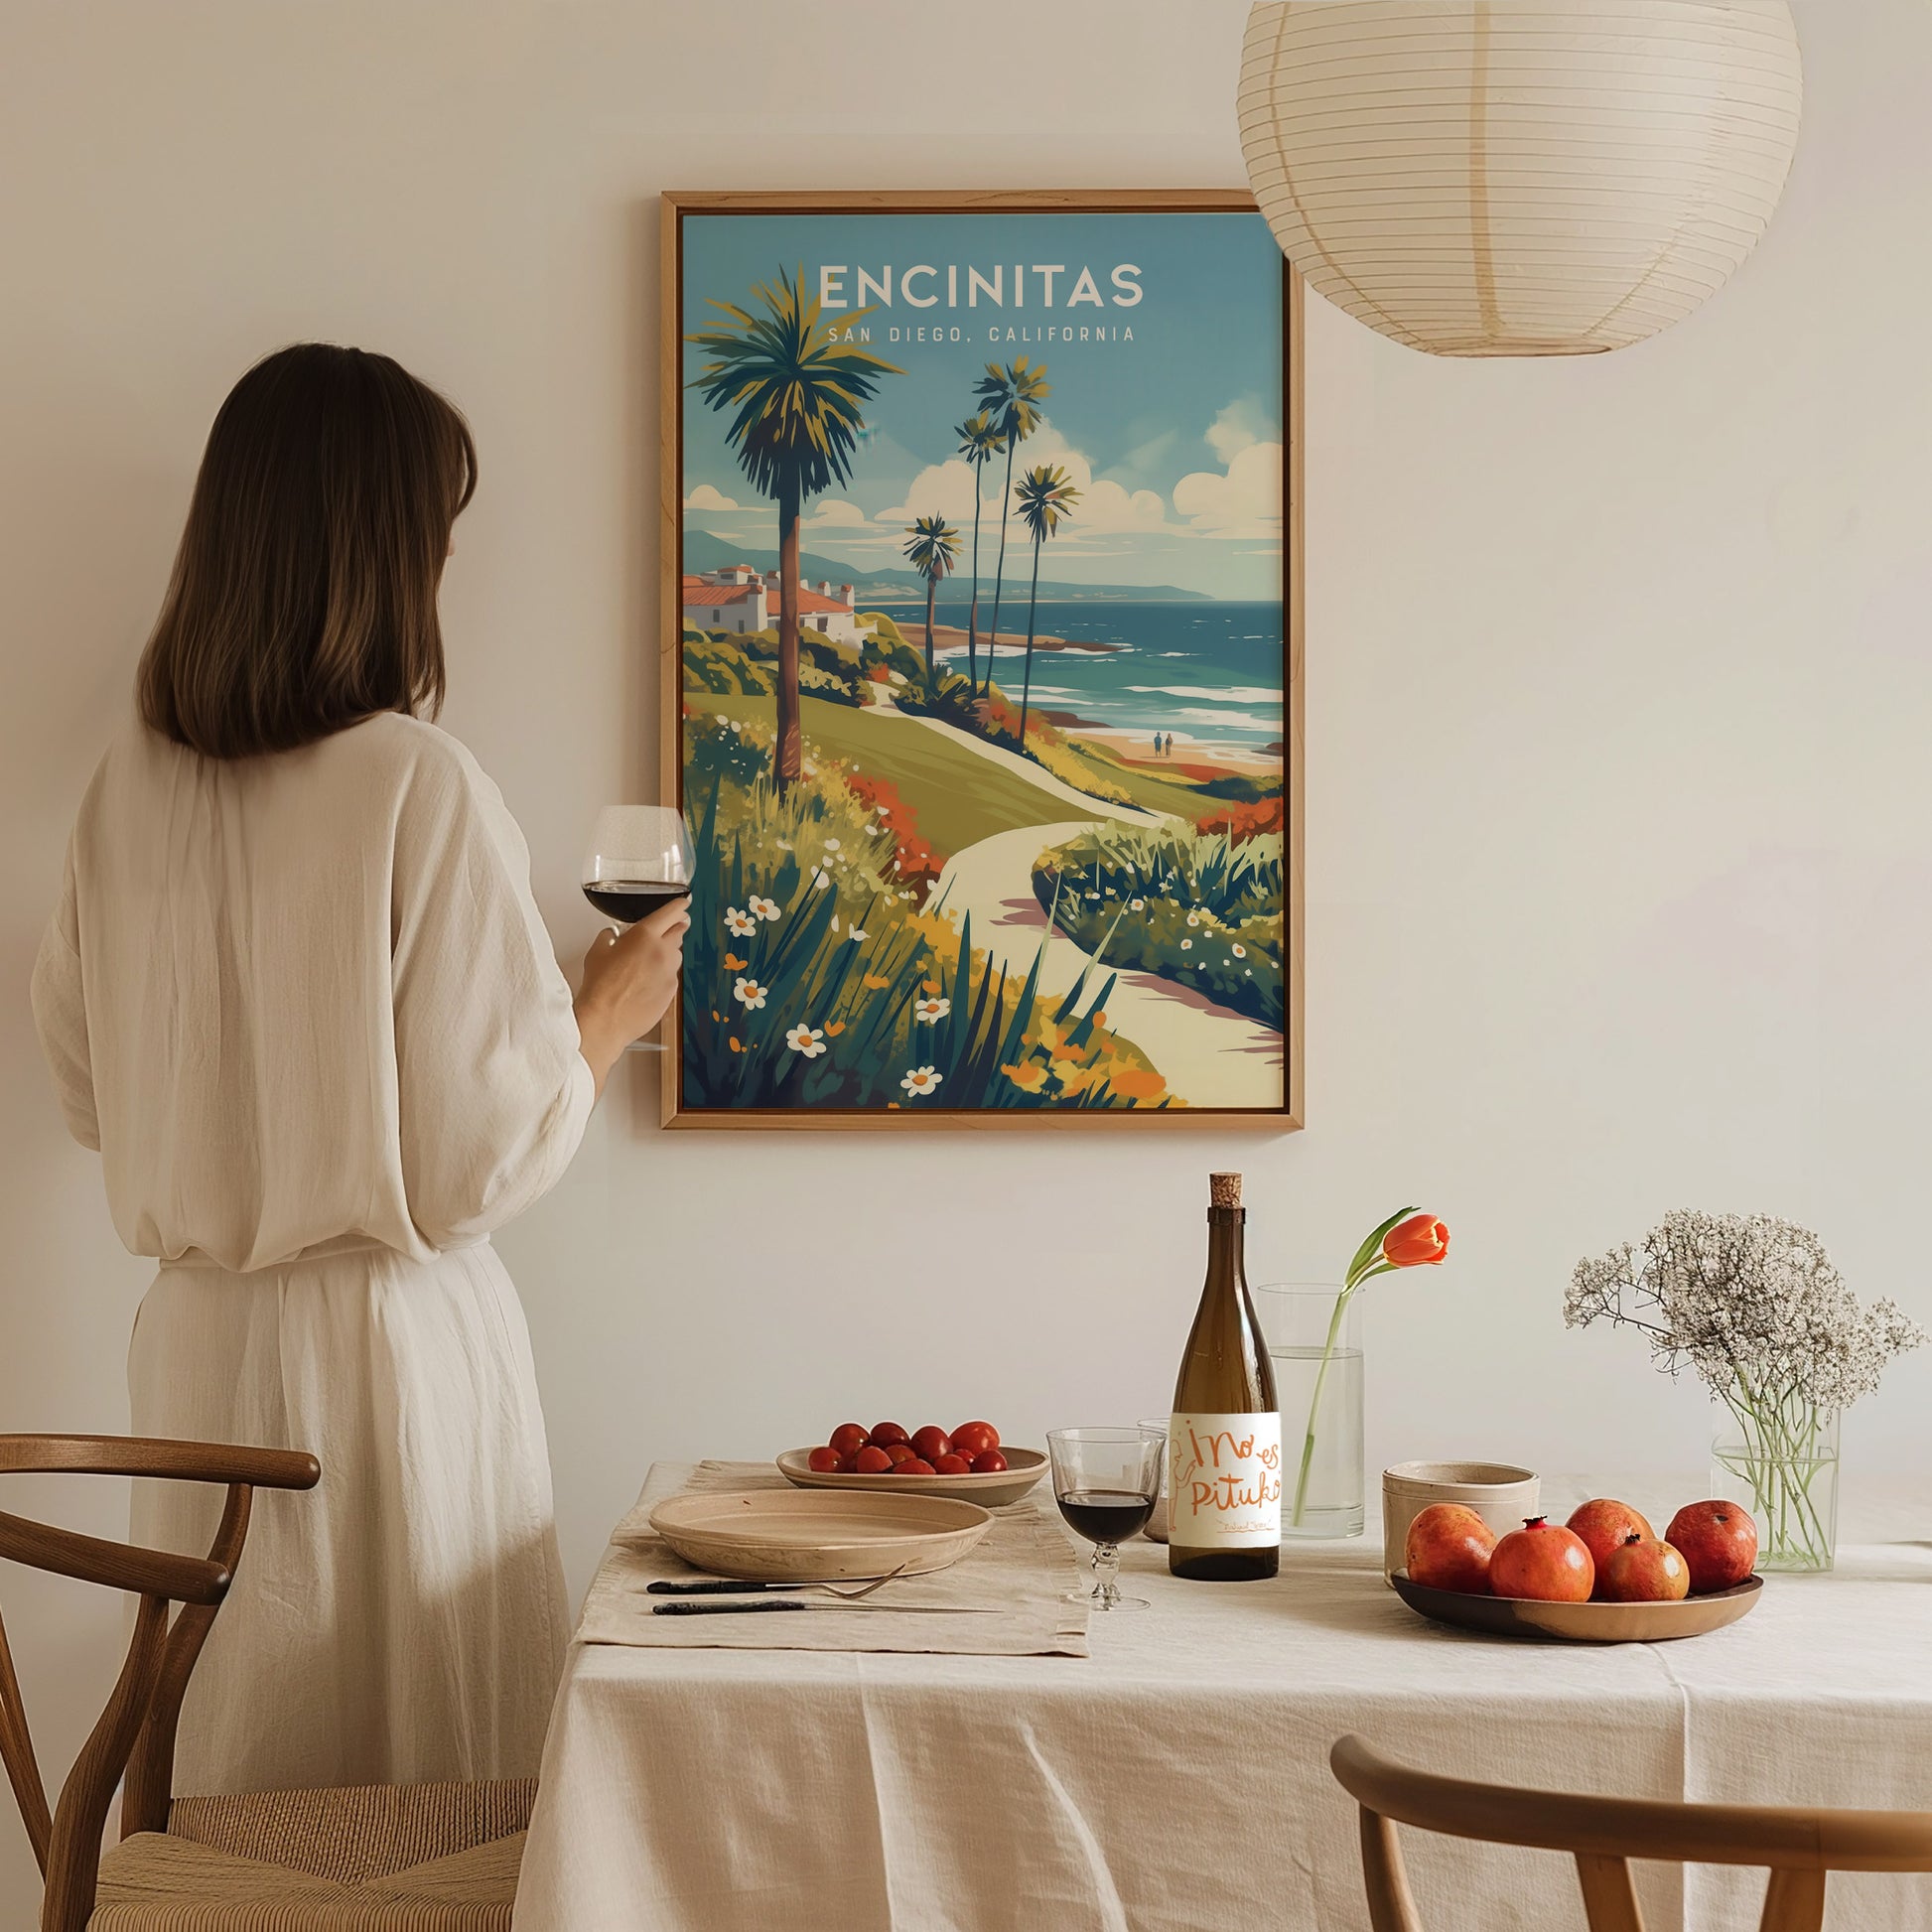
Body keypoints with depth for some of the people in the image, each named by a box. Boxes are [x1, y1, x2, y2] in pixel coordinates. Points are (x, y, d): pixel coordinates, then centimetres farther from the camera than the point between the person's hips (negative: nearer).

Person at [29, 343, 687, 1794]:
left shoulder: (132, 784, 0)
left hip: (195, 1340, 6)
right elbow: (483, 1157, -14)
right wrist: (609, 1016, 2)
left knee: (232, 1778, 16)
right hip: (390, 1343, -5)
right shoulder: (422, 788, -17)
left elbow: (89, 1091, 11)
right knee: (431, 1810, 7)